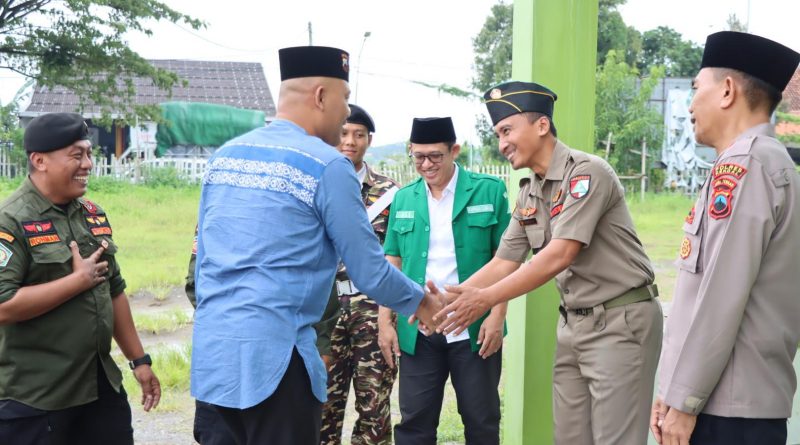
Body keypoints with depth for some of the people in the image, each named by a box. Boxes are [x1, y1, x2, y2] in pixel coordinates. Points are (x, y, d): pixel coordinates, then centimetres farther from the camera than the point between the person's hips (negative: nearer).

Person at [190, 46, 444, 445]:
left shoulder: (224, 155, 11)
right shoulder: (327, 165, -9)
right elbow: (369, 272, -5)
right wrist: (419, 301, 14)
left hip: (212, 344, 8)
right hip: (271, 350, -7)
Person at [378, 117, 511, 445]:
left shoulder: (489, 191, -2)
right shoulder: (404, 200, 8)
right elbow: (391, 264, 10)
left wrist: (497, 315, -10)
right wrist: (385, 322, 4)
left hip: (474, 328, -2)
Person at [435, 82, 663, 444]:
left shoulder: (586, 172, -16)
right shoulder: (528, 194, 9)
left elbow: (560, 255, -23)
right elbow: (504, 262, 10)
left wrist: (486, 299, -23)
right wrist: (451, 298, -4)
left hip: (620, 320, -8)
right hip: (574, 323, 8)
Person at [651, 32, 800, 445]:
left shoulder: (742, 165, -14)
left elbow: (721, 297, -20)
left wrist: (684, 401, -14)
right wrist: (674, 390, 15)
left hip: (727, 404, -9)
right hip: (747, 397, 9)